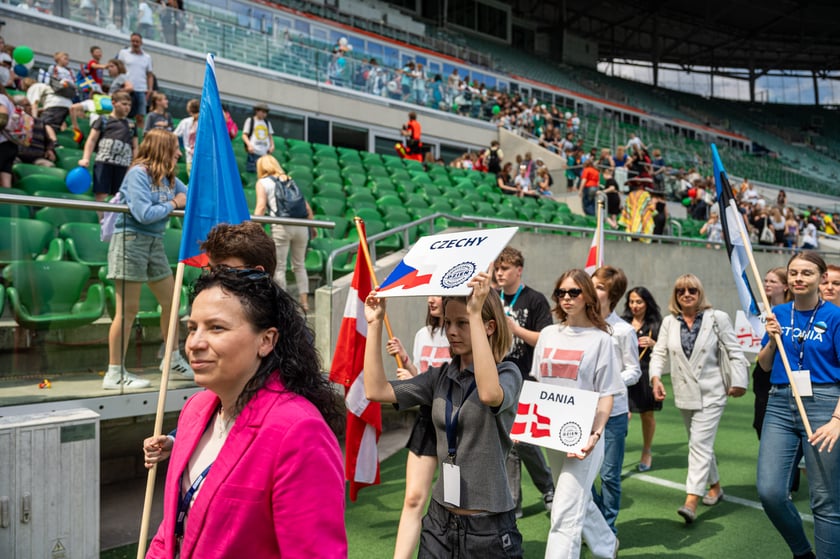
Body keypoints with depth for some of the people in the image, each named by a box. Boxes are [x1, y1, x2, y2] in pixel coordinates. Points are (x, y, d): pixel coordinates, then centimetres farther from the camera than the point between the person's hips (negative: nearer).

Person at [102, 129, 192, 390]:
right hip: (131, 239, -8)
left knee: (171, 301, 12)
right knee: (127, 310, -5)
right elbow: (144, 214, -21)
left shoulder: (168, 177, 11)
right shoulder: (138, 173, -12)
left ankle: (173, 358, 28)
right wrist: (172, 205, -8)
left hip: (154, 242, 8)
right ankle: (115, 374, 4)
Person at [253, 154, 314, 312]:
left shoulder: (262, 182, 9)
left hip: (281, 226, -4)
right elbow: (307, 208, 19)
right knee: (299, 265, 15)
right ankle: (304, 302, 15)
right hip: (301, 225, 5)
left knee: (279, 267, 3)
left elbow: (261, 207, -4)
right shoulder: (290, 180, 23)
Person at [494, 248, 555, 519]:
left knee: (524, 440, -6)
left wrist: (515, 328, -18)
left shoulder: (535, 300, -5)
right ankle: (513, 503, 20)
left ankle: (549, 490, 20)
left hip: (526, 383, -5)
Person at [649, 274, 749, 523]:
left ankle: (691, 502, -15)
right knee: (701, 444, 17)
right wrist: (656, 377, -15)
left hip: (710, 393, -4)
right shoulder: (669, 322, 4)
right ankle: (715, 487, 37)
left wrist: (738, 382, -5)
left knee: (700, 444, -12)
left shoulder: (717, 318, -5)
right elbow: (659, 353, 1)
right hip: (684, 393, 5)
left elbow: (735, 352, -2)